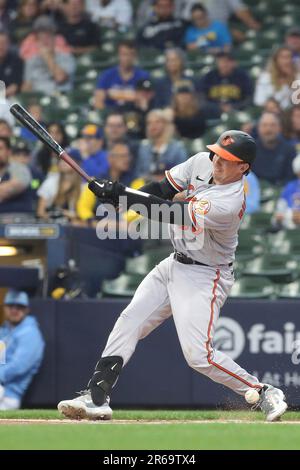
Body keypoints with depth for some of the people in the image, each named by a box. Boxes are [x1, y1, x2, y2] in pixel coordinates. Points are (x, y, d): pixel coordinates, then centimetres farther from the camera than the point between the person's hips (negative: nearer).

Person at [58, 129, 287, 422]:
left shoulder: (229, 204, -29)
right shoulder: (202, 162, -5)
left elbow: (171, 213, -30)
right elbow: (164, 189, -1)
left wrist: (124, 195, -29)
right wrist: (120, 195, -18)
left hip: (204, 277, -9)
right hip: (174, 265, 9)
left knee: (199, 355, -16)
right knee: (129, 322, 2)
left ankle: (265, 394, -1)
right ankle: (96, 398, 4)